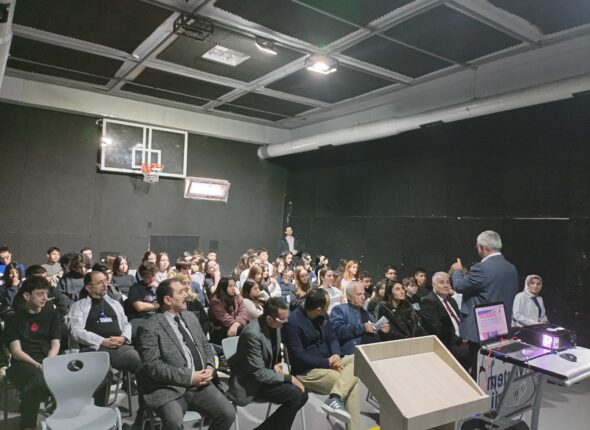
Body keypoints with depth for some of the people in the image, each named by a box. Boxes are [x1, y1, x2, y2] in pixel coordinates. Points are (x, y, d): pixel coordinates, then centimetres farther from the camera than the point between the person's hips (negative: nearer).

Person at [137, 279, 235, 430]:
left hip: (200, 383, 6)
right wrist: (189, 377, -18)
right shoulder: (150, 328, -8)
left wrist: (210, 368, -2)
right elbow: (153, 366, -16)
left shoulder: (190, 317, 13)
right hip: (169, 388, -5)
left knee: (228, 413, -10)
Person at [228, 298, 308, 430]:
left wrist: (276, 365, -7)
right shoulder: (253, 333, -30)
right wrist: (288, 378, -19)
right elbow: (258, 373, -25)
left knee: (302, 395, -3)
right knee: (295, 395, -22)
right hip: (250, 382, -8)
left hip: (265, 374, 8)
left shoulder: (274, 325, -5)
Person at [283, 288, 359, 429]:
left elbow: (331, 338, 9)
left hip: (327, 362, 8)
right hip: (307, 371, -8)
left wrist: (337, 355, -12)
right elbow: (298, 357, -20)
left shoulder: (322, 316, 4)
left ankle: (336, 397, -26)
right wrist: (328, 363, -20)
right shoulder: (293, 322, -19)